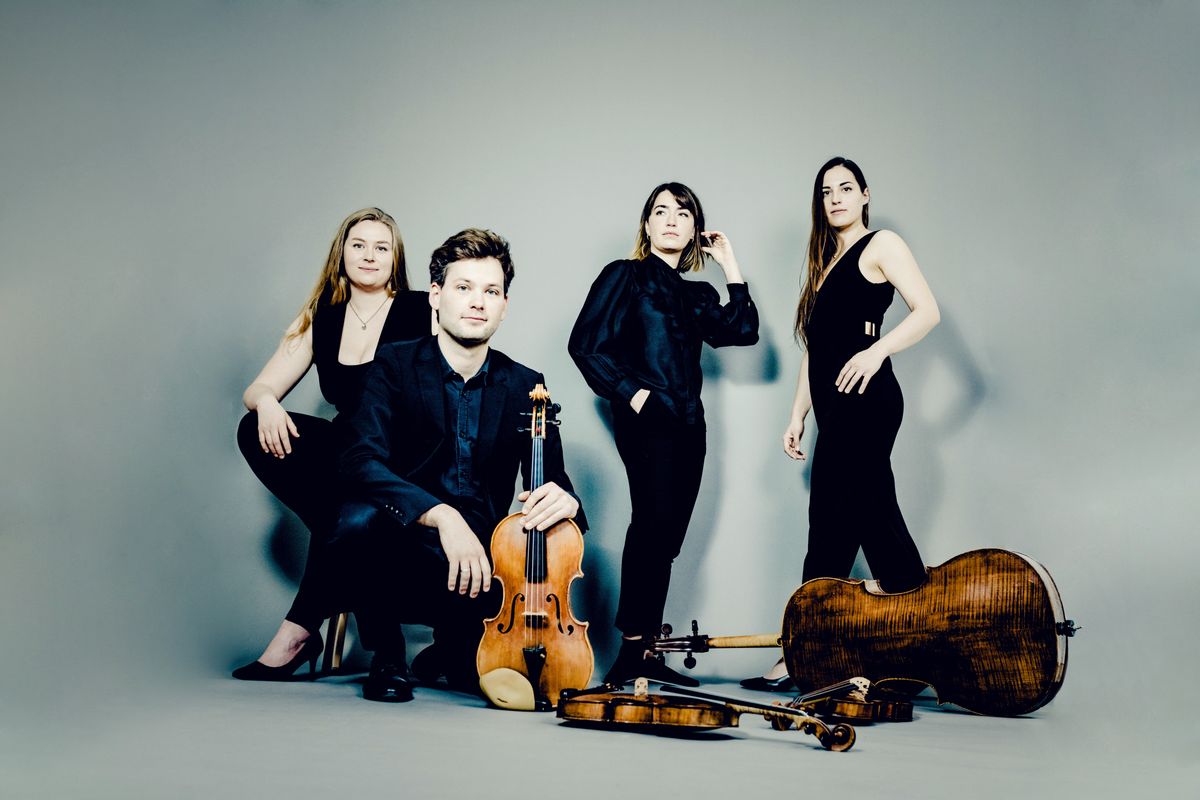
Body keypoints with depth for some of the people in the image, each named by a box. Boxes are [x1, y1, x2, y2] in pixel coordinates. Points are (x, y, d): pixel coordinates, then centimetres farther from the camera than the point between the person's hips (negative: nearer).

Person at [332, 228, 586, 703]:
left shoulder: (524, 388, 5)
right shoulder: (394, 367, -4)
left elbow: (554, 482, 2)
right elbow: (362, 462, -20)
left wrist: (564, 500, -26)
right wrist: (442, 514, -36)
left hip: (479, 565, 3)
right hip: (407, 551, -2)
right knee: (359, 519, -35)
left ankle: (452, 648, 17)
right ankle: (386, 654, -5)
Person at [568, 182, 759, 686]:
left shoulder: (699, 295, 19)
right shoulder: (624, 276, 5)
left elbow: (743, 330, 2)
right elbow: (585, 344, -3)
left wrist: (730, 265, 7)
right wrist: (630, 392, -12)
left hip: (687, 423, 6)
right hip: (645, 420, -6)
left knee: (666, 536, 5)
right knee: (655, 519, -22)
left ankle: (644, 656, 12)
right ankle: (630, 652, -20)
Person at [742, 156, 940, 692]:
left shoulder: (880, 245, 1)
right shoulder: (824, 262, 23)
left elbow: (927, 311, -11)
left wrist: (878, 350, -25)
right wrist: (798, 415, 17)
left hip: (864, 398, -8)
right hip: (835, 406, 9)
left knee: (831, 528, -9)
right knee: (873, 521, 8)